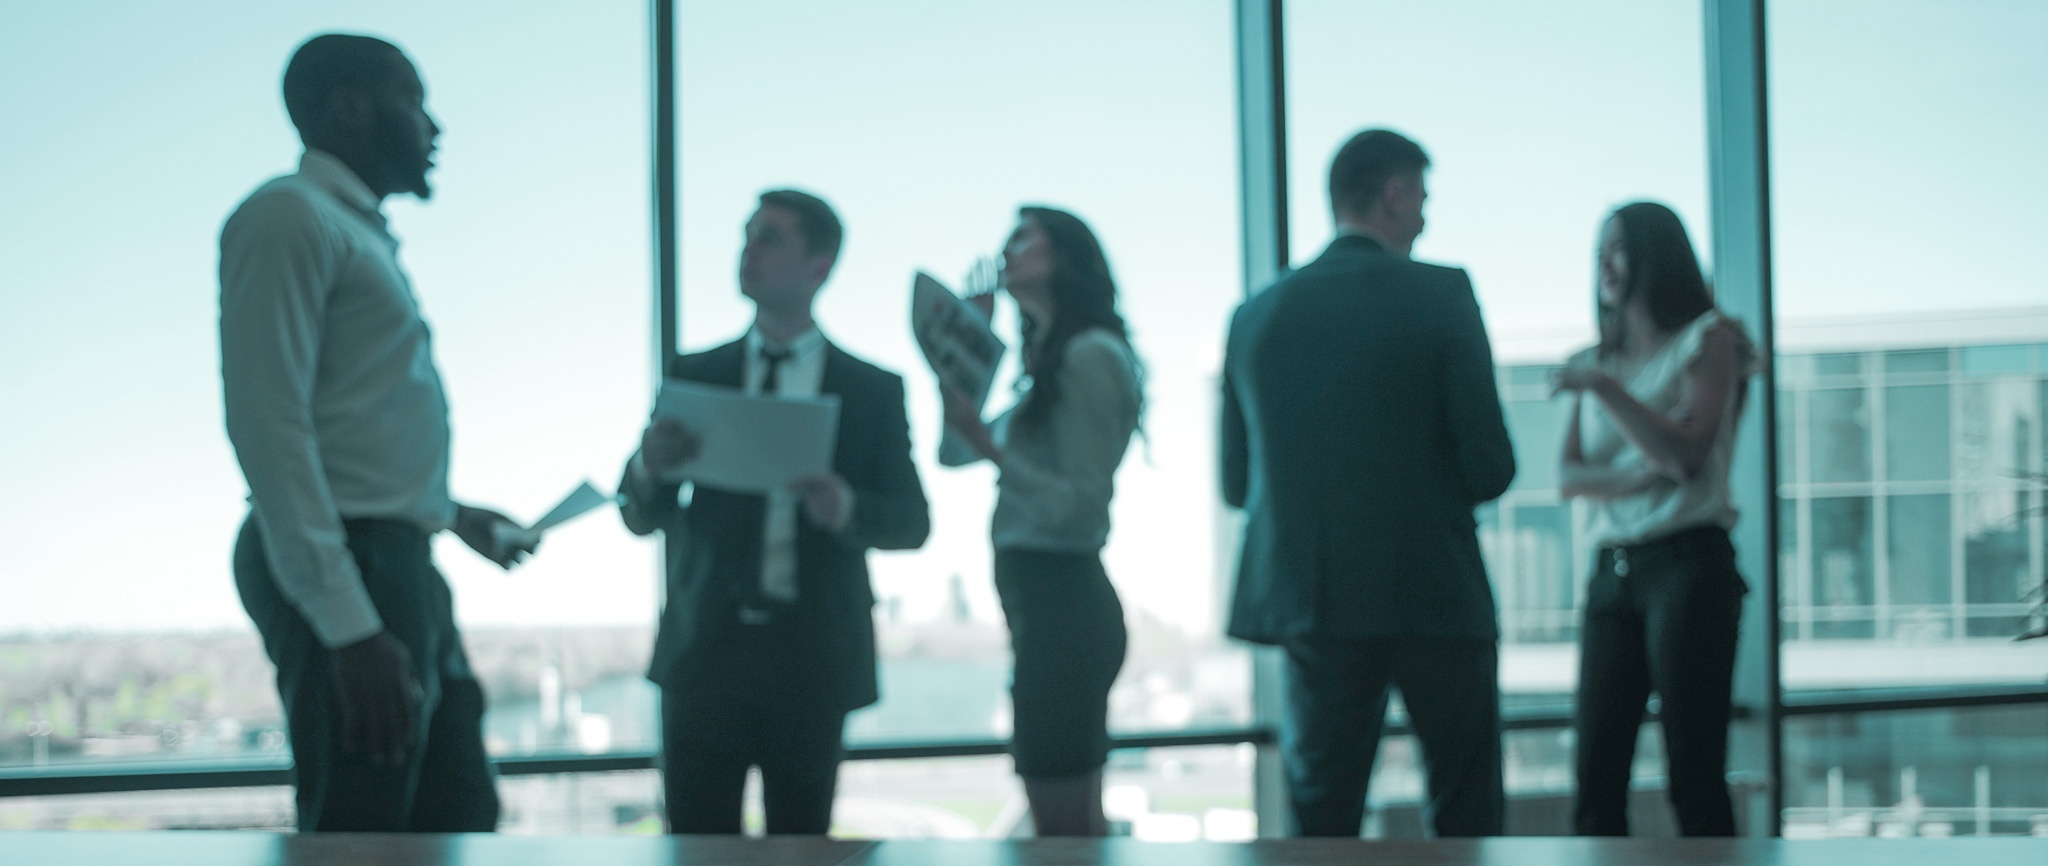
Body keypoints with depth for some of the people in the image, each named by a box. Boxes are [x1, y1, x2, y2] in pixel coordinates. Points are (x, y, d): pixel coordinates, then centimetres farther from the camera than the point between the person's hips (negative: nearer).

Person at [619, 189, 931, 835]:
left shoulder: (873, 391, 6)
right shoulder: (694, 376, 10)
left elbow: (912, 523, 3)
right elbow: (642, 517, 7)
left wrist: (847, 509, -19)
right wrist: (651, 466, -17)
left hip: (812, 659, -1)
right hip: (705, 653, 1)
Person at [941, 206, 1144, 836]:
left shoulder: (1088, 354, -11)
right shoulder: (1054, 357, 19)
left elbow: (1082, 505, -16)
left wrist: (990, 448, -23)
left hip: (1061, 600, -10)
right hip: (1046, 600, 10)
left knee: (1064, 827, -9)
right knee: (1077, 827, 14)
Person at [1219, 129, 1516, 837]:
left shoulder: (1255, 315, 5)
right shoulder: (1441, 295, -7)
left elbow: (1236, 484, 9)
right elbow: (1490, 467, -9)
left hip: (1308, 601, 3)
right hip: (1436, 594, -3)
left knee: (1321, 814, 8)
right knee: (1467, 813, 10)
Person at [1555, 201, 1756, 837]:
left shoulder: (1707, 339, 3)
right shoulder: (1602, 362, 19)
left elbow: (1688, 451, -10)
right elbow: (1568, 476, 8)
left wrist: (1605, 388, -13)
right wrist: (1640, 477, -10)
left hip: (1688, 563, -5)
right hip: (1613, 570, 6)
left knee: (1695, 779, -9)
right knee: (1596, 779, -2)